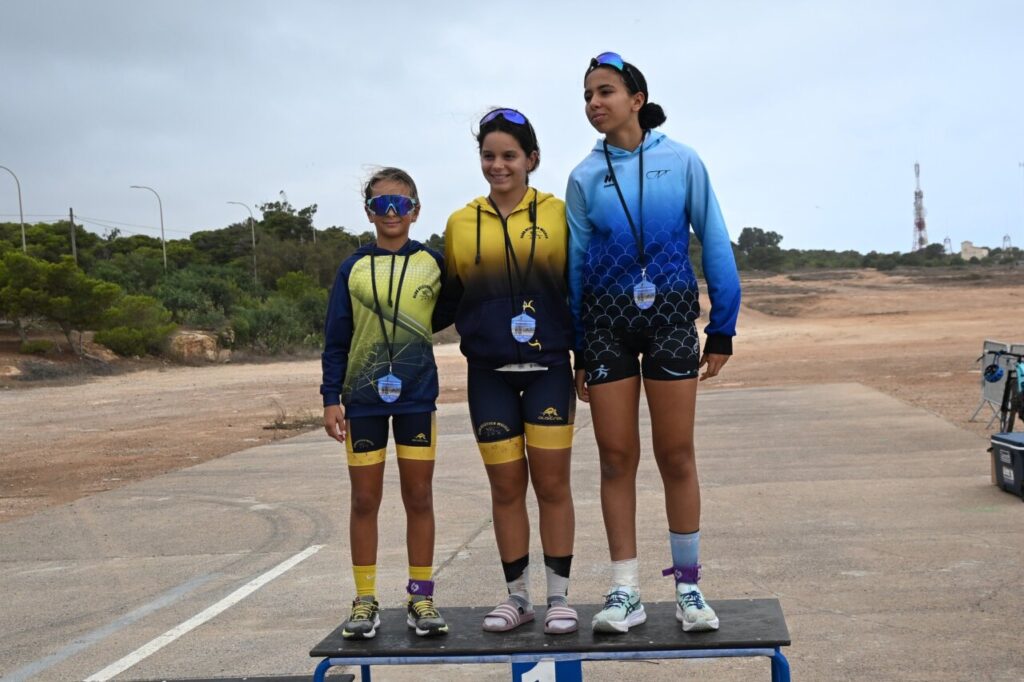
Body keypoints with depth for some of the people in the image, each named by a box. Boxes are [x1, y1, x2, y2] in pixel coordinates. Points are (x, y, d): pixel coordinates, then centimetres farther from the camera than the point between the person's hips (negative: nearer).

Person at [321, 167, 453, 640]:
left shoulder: (434, 263, 1)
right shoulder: (353, 268, 2)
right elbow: (336, 338, 3)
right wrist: (331, 397, -1)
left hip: (417, 396, 0)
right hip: (363, 397, 0)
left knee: (419, 498, 6)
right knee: (364, 500, 6)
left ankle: (421, 598, 17)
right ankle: (365, 601, 17)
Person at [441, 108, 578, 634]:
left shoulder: (557, 214, 2)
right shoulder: (461, 224, 7)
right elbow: (450, 298, 15)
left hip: (548, 368, -2)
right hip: (489, 373, 2)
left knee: (552, 483, 2)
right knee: (506, 486, 7)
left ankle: (559, 597, 14)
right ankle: (517, 596, 20)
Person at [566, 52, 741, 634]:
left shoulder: (682, 162, -1)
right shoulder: (585, 177, 5)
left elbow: (715, 243, 2)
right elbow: (575, 263, 8)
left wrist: (722, 327, 0)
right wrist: (577, 351, 7)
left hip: (670, 314, -2)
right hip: (605, 321, 2)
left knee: (677, 455, 3)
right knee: (616, 455, 3)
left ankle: (689, 586, 15)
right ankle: (626, 592, 12)